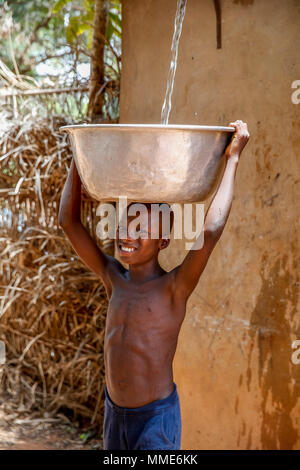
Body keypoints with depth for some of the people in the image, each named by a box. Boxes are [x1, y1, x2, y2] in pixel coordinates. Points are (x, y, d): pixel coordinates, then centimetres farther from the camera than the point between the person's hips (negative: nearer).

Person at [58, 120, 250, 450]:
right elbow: (68, 222, 0)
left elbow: (211, 231, -30)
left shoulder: (174, 287, -15)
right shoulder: (114, 279, -1)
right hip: (114, 411, 5)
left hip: (156, 416, -5)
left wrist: (232, 160, -25)